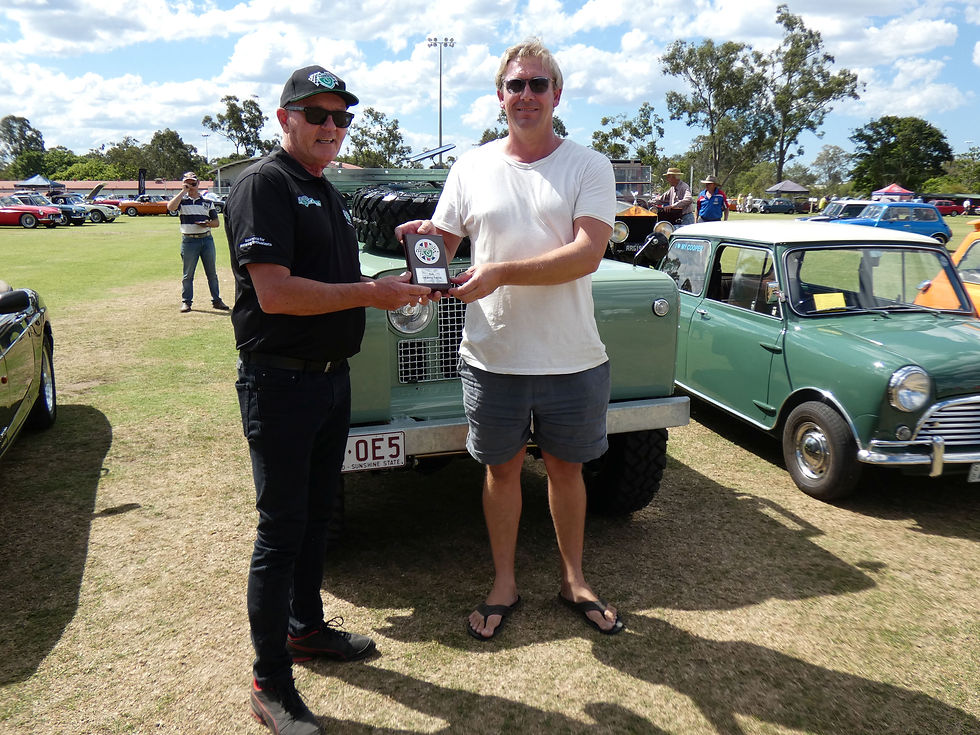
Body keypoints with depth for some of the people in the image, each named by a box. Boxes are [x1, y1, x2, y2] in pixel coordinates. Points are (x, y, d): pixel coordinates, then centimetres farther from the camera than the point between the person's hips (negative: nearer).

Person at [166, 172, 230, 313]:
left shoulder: (207, 202, 12)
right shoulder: (181, 200, 4)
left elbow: (216, 222, 13)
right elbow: (170, 207, -19)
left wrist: (207, 223, -9)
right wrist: (183, 191, -13)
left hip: (207, 239, 2)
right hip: (189, 241, -2)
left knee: (212, 273, 6)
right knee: (188, 274, 3)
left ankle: (216, 300, 14)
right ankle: (186, 301, 11)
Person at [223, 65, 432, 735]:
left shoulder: (329, 194, 16)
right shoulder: (264, 184, -12)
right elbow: (275, 292, -23)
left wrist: (396, 290, 5)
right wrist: (369, 292, -20)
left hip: (331, 376, 9)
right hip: (280, 383, -8)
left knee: (316, 514, 18)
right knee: (281, 530, -1)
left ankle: (306, 627, 37)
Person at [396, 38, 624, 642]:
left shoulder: (589, 167, -2)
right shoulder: (471, 168, 6)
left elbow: (587, 254, -16)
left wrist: (500, 272, -25)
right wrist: (425, 238, -14)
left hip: (571, 359, -1)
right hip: (493, 357, 1)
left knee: (565, 469, 14)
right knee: (503, 469, 13)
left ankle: (574, 580, 34)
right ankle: (505, 583, 32)